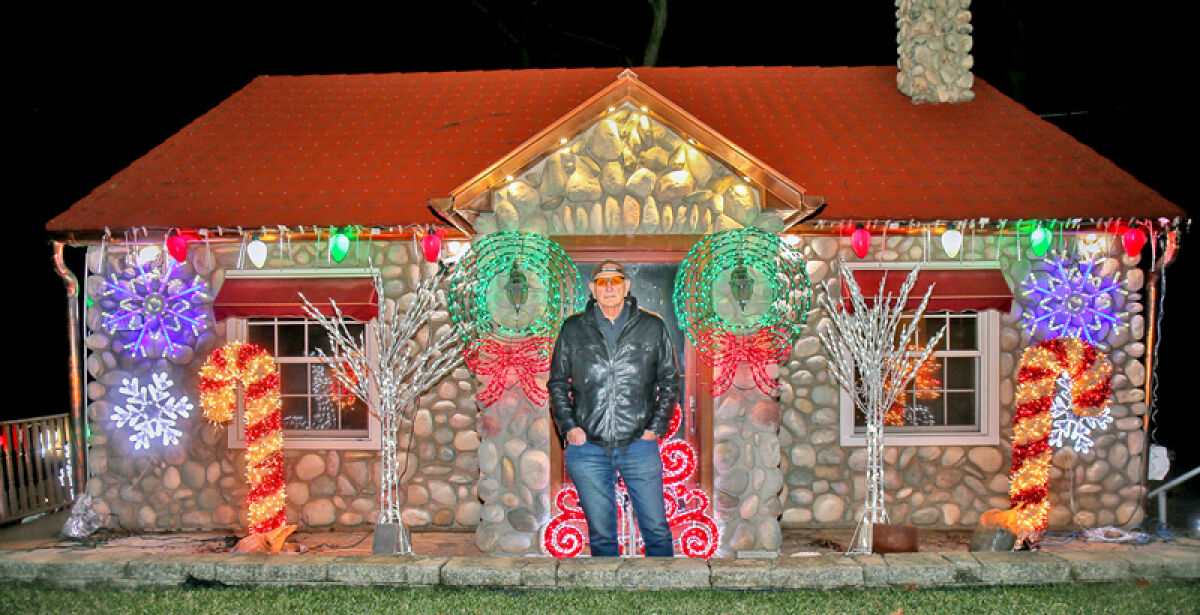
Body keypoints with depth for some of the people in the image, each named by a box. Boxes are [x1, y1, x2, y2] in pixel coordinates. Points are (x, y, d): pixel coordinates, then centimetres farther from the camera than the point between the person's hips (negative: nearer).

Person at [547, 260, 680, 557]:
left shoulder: (652, 327, 6)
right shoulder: (573, 329, 7)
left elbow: (670, 381, 12)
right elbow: (557, 383, 13)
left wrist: (656, 427, 2)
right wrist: (568, 427, 0)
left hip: (639, 445, 0)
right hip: (587, 447, 1)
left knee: (657, 530, 3)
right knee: (601, 534, 9)